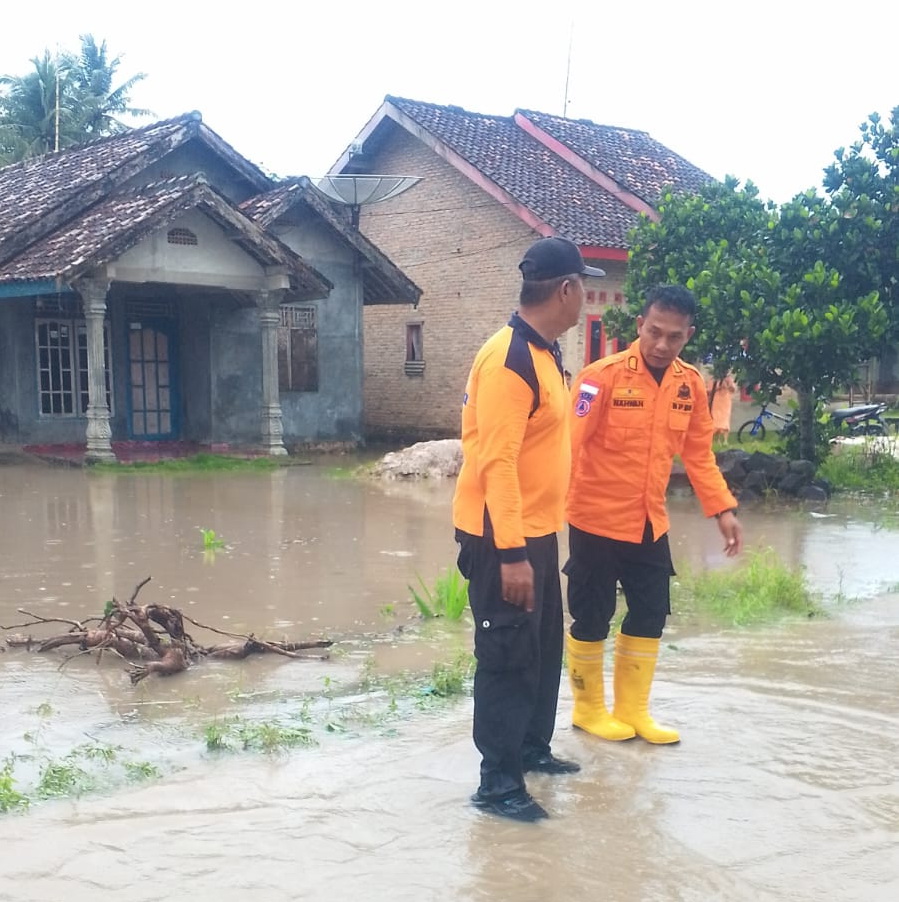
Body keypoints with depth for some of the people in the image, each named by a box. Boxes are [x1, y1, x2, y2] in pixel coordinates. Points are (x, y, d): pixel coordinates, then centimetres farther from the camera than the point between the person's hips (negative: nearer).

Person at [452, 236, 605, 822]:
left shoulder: (546, 353, 10)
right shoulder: (509, 359, -21)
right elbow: (496, 462, -26)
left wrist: (534, 540, 20)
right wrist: (511, 553, -27)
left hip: (536, 530, 10)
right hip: (501, 537, -10)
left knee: (545, 647, 19)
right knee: (508, 656, -1)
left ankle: (532, 748, 36)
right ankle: (498, 782, 10)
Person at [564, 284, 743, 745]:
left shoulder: (690, 384, 1)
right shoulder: (602, 376, -16)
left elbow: (698, 452, 10)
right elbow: (569, 443, -20)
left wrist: (723, 508, 6)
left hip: (650, 524, 6)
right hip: (597, 521, -5)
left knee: (650, 617, 13)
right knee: (591, 619, 7)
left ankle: (632, 710, 30)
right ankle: (588, 708, 27)